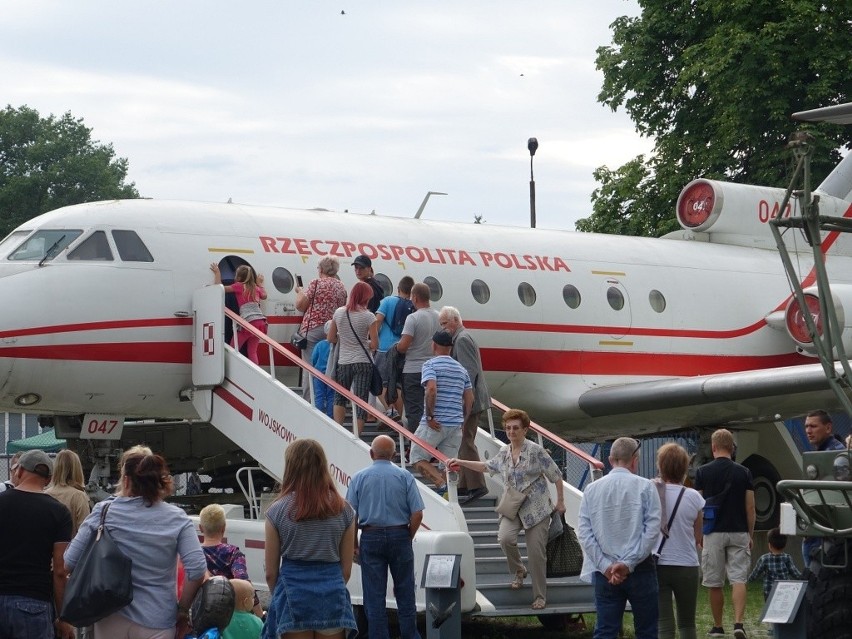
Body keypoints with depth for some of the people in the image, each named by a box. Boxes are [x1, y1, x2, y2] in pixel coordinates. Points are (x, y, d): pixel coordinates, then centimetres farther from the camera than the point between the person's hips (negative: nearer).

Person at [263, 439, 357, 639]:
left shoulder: (278, 511, -3)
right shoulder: (343, 510, 3)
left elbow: (271, 572, 1)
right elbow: (346, 569, 6)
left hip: (293, 591, -1)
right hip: (333, 590, 1)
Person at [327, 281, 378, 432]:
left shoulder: (338, 313, 0)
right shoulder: (368, 316, -10)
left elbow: (331, 338, 6)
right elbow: (374, 344, -10)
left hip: (343, 362, 3)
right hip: (363, 362, -3)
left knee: (340, 397, 20)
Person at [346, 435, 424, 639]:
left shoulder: (359, 477, -2)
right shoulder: (405, 477, -3)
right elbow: (417, 514, -6)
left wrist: (354, 544, 6)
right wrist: (407, 538, 8)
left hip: (371, 538, 0)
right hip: (399, 535, 0)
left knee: (374, 596, 4)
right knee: (405, 592, 10)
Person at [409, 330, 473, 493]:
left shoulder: (431, 364, -5)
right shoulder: (461, 369, 16)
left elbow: (431, 389, -21)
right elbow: (469, 399, 14)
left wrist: (430, 416, -15)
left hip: (435, 423, -6)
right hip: (456, 424, 6)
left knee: (417, 457, 2)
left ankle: (442, 485, -18)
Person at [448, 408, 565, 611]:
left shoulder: (536, 451, -10)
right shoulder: (504, 453, 7)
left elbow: (556, 476, -4)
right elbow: (487, 466, 25)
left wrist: (560, 501, -2)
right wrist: (461, 462, 20)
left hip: (536, 509, -4)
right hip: (513, 508, 4)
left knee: (536, 553, -3)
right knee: (505, 538, -23)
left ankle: (540, 596, 12)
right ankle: (519, 571, 7)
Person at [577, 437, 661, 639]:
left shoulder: (592, 489, 3)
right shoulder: (644, 487, -5)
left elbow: (584, 533, -2)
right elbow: (652, 528, -12)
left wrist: (605, 566, -6)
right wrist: (629, 563, -12)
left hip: (604, 572, 2)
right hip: (639, 569, -2)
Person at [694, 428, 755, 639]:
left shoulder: (703, 472, -3)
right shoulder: (744, 473, 0)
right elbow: (750, 508, 1)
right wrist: (751, 535, 11)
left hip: (713, 533, -1)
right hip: (739, 533, 1)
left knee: (714, 584, 9)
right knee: (738, 580, -1)